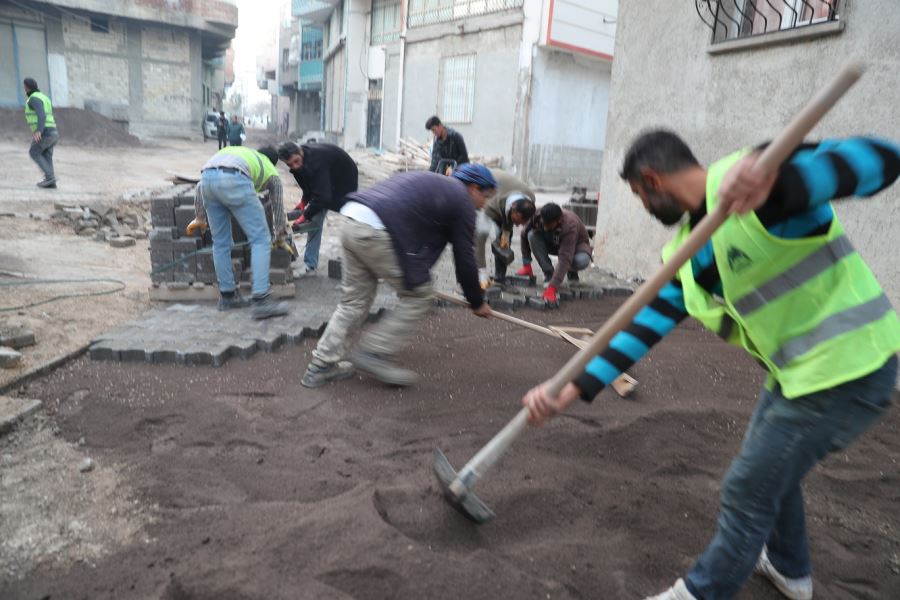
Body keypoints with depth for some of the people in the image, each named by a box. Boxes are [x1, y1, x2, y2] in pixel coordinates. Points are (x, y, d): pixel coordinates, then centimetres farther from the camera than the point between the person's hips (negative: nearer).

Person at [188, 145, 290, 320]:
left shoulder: (235, 150, 43)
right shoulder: (271, 172, 31)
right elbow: (277, 207, 38)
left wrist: (200, 217, 39)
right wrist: (280, 234, 54)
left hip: (206, 176, 5)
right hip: (235, 180, -5)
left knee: (221, 242, 17)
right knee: (260, 239, 2)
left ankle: (227, 295, 26)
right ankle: (261, 300, -5)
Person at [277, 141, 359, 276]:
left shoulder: (316, 159, -40)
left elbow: (321, 195, -42)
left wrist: (304, 216, -39)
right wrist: (304, 201, -11)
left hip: (344, 181, -6)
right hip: (323, 184, 7)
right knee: (315, 218, -3)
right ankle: (310, 264, 2)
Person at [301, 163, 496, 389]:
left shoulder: (430, 183, 31)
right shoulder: (461, 200, 7)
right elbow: (464, 258, 7)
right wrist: (477, 303, 21)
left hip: (352, 220, 9)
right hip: (377, 232, -9)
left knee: (354, 300, 18)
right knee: (418, 295, 7)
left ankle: (322, 366, 23)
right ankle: (374, 353, 10)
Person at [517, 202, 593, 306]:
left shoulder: (570, 225, -41)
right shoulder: (537, 216, -28)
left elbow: (565, 258, -48)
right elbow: (525, 235, -10)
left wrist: (552, 287, -55)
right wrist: (526, 264, -13)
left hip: (576, 245, -4)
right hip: (552, 243, 4)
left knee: (581, 261, -40)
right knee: (532, 235, -26)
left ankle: (572, 272, -1)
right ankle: (549, 274, -15)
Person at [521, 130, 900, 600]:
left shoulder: (756, 168, -19)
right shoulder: (686, 250, 4)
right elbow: (646, 326, 0)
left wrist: (776, 180, -49)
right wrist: (570, 390, -7)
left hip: (846, 368, -8)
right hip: (793, 367, 9)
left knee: (748, 490, 2)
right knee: (771, 468, 26)